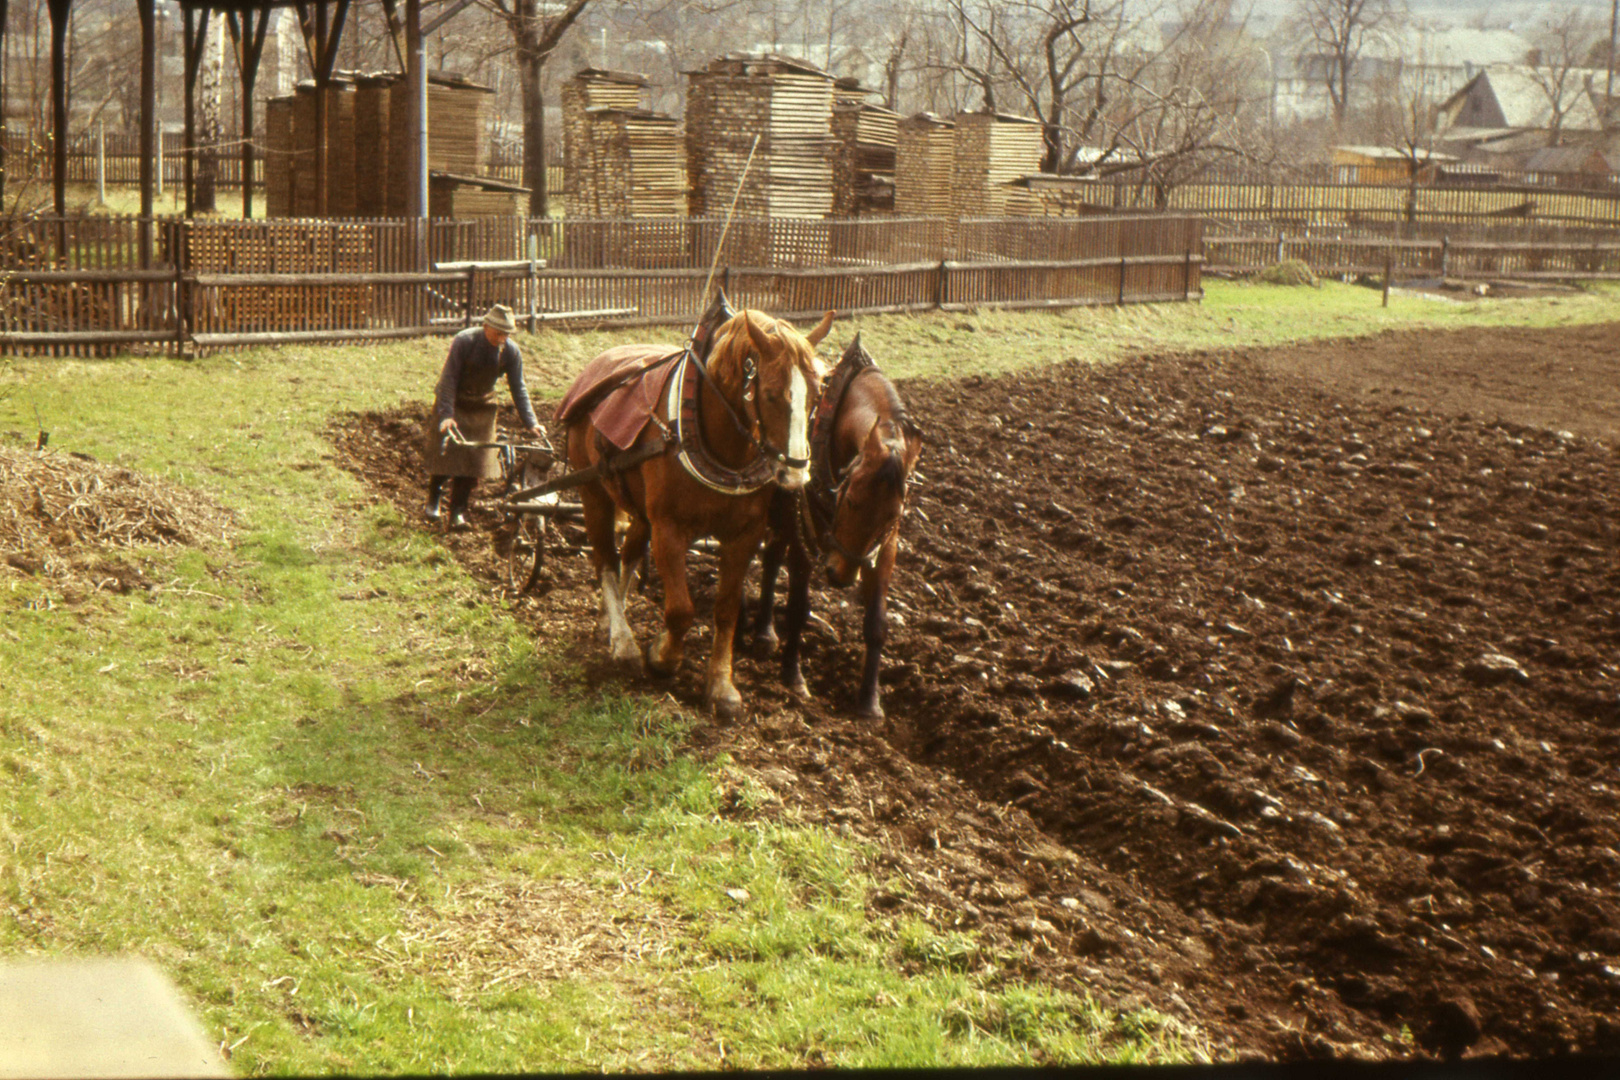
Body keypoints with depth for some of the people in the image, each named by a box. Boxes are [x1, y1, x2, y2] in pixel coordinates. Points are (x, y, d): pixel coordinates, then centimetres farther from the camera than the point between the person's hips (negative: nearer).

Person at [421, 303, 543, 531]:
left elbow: (518, 388, -6)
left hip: (481, 408, 3)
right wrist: (446, 415, -30)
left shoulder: (511, 351, -14)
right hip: (453, 404, -3)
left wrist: (530, 423, -11)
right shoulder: (464, 341, -24)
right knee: (445, 454, -1)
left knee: (474, 459, -3)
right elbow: (449, 379, -22)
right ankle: (433, 498, 26)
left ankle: (458, 512, 4)